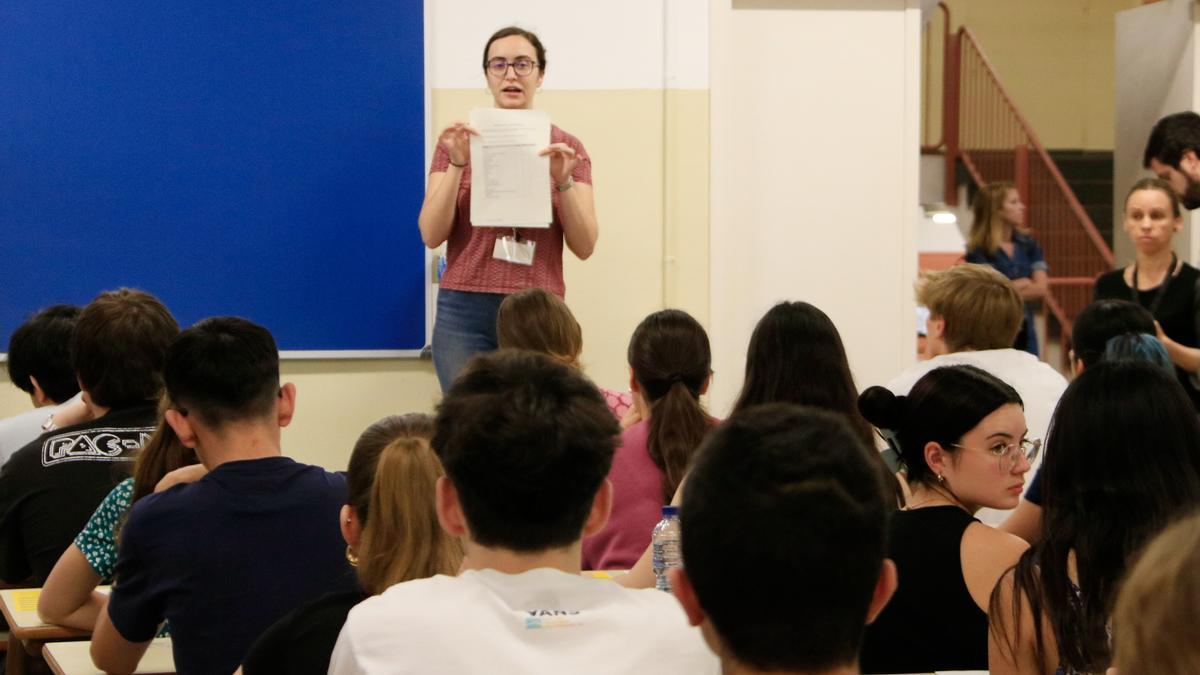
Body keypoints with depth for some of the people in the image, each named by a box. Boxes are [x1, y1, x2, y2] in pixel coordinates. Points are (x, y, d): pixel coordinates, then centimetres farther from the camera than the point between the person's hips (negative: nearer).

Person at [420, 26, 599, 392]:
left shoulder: (566, 148, 7)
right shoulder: (458, 142, 6)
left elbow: (584, 246, 1)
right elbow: (431, 235, -2)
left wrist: (564, 181, -14)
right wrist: (457, 165, -13)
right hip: (466, 313, 0)